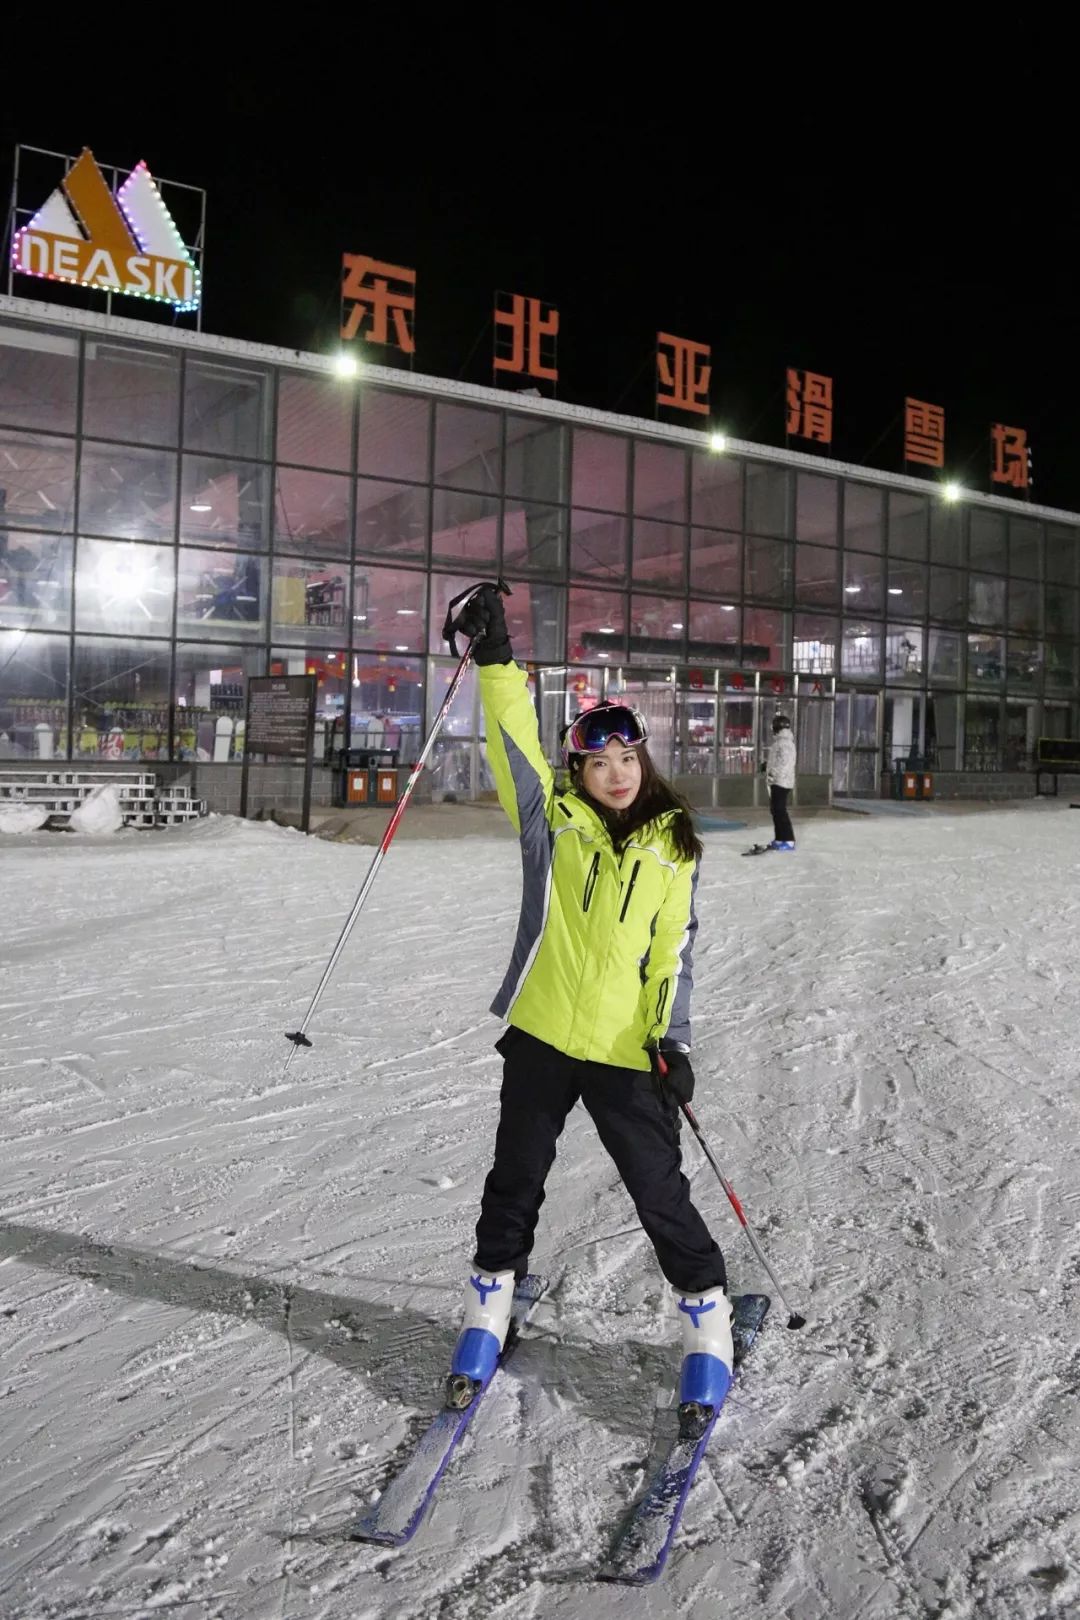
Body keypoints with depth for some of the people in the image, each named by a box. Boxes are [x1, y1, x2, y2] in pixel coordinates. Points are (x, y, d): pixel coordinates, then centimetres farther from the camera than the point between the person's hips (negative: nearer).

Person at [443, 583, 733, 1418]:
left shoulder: (673, 846, 1)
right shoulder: (553, 818, 0)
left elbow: (674, 949, 0)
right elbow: (516, 742, -14)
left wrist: (673, 1037, -9)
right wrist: (496, 659, -26)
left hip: (627, 1050, -1)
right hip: (542, 1034, 1)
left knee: (660, 1189, 6)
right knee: (517, 1177, 15)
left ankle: (708, 1316, 27)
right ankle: (490, 1307, 35)